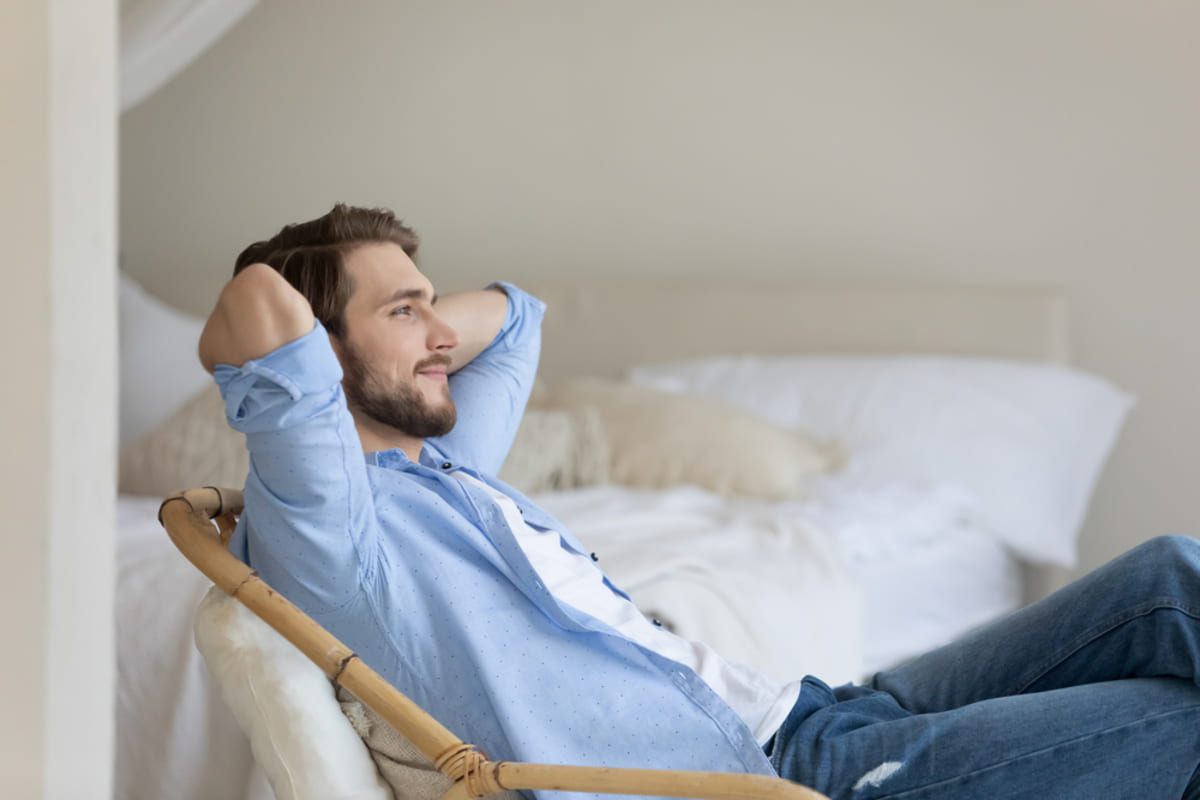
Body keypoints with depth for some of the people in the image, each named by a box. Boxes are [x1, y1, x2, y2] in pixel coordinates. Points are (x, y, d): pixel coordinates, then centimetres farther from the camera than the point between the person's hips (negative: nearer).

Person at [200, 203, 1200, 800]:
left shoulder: (447, 469, 18)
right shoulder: (328, 519, -12)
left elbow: (509, 314, 35)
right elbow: (262, 306, -29)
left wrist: (411, 343, 18)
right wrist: (248, 350, -6)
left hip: (808, 714, 10)